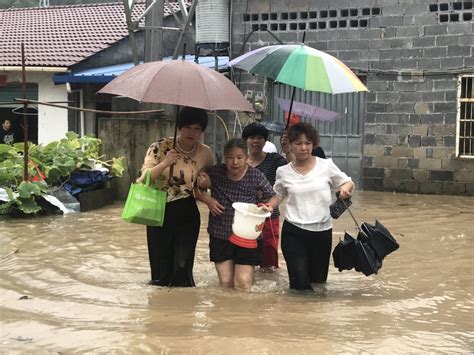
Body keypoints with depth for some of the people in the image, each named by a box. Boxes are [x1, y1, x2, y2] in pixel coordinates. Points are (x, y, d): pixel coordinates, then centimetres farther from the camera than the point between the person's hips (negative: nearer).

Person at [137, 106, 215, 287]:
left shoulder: (205, 153, -1)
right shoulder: (160, 148, -8)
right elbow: (143, 179, -15)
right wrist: (164, 163, -28)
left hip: (187, 215, 1)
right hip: (160, 213, -1)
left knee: (183, 268, 1)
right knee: (161, 268, 6)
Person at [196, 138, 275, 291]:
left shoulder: (256, 176, -11)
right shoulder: (216, 172, -8)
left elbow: (271, 198, 2)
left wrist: (266, 207, -18)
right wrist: (207, 199, -12)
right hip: (220, 236, 2)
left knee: (243, 284, -4)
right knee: (225, 283, 9)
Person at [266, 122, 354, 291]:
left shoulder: (326, 165, -3)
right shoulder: (283, 171, 1)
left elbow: (348, 183, 7)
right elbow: (278, 195, 14)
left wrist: (346, 188, -16)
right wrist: (267, 208, -5)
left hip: (322, 232, 1)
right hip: (293, 233, 0)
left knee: (318, 280, 11)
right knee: (300, 283, -7)